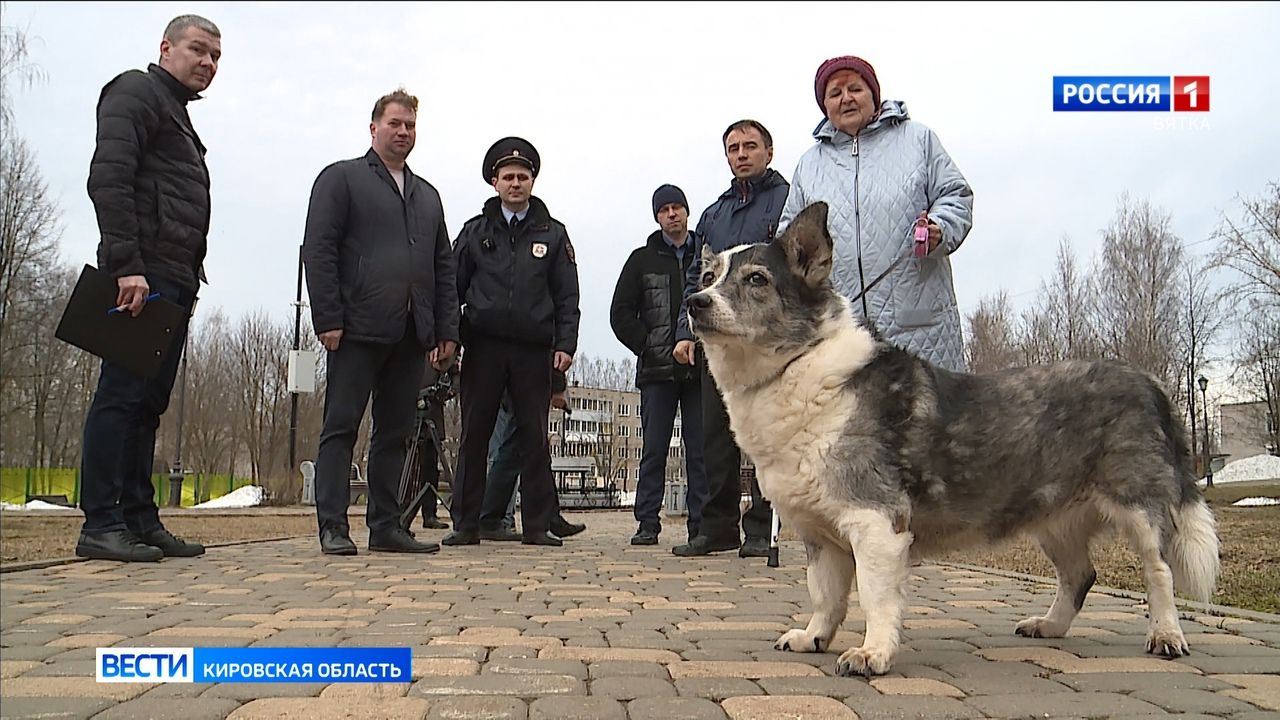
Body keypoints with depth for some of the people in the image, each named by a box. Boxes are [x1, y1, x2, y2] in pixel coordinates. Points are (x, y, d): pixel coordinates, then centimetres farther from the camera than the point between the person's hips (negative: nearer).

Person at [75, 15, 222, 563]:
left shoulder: (177, 116, 29)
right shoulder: (136, 91, 1)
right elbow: (108, 179, -14)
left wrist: (190, 280, 15)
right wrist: (126, 265, -22)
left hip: (174, 282, 9)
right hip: (142, 274, -9)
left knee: (148, 402, 8)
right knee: (122, 395, -9)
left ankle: (140, 521, 11)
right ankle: (100, 525, -7)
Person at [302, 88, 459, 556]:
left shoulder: (427, 195, 24)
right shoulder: (341, 178, 8)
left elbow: (444, 268, 20)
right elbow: (318, 251, -3)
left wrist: (447, 331, 10)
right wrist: (328, 319, -12)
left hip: (411, 335, 6)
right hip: (358, 330, -5)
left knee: (395, 432, 6)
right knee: (341, 428, -3)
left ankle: (386, 526, 12)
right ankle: (333, 526, 0)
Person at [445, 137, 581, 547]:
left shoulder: (552, 234, 11)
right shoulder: (475, 232, 11)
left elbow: (567, 297, 8)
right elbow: (452, 287, 10)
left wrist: (565, 344, -2)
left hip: (533, 351, 0)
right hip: (483, 347, 1)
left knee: (534, 438, 1)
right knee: (474, 437, 2)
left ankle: (537, 525, 8)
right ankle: (466, 524, 10)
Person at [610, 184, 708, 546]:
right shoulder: (642, 259, 11)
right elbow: (621, 314, 7)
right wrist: (648, 348, -3)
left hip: (700, 369, 0)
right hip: (657, 371, 0)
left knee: (701, 450, 2)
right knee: (654, 449, 2)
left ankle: (701, 523, 7)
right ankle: (647, 522, 6)